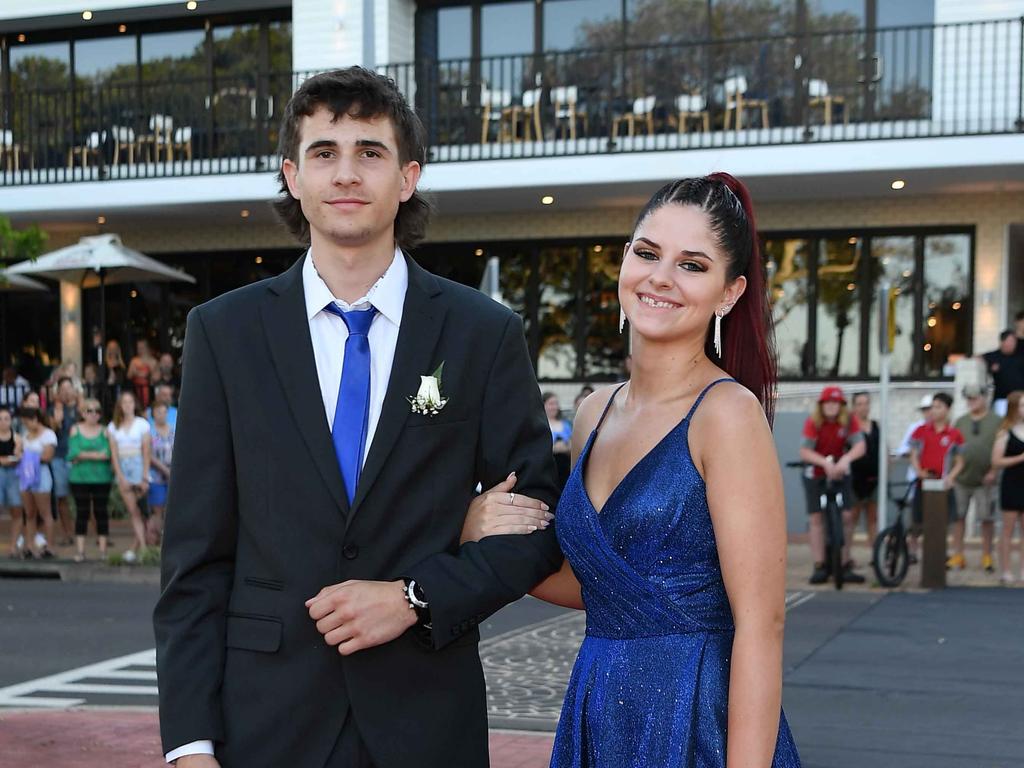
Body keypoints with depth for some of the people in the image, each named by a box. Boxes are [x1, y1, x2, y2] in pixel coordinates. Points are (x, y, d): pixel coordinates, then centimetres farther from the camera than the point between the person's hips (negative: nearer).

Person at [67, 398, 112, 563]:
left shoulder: (104, 431, 3)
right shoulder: (76, 430, 5)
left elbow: (107, 454, -10)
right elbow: (73, 453, -6)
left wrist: (83, 455, -11)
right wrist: (96, 454, -9)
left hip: (101, 479, 0)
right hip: (79, 479, 0)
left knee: (101, 512, 3)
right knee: (82, 512, 2)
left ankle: (103, 549, 8)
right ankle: (80, 550, 4)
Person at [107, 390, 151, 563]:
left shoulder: (142, 424, 2)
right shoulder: (113, 426, 9)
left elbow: (146, 452, -1)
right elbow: (114, 453, 4)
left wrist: (145, 477, -7)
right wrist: (121, 477, -5)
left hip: (138, 467, -2)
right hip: (122, 469, 2)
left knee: (138, 511, -2)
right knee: (134, 512, -3)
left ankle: (135, 547, 4)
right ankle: (143, 547, -5)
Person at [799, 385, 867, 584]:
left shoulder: (850, 421, -12)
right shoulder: (813, 422, -17)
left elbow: (860, 446, -21)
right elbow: (804, 452, -24)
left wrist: (846, 459, -40)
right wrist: (825, 462, -39)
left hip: (839, 472, 1)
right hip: (815, 474, -1)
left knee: (847, 515, -7)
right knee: (815, 517, -3)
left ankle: (845, 565, 3)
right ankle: (819, 566, 2)